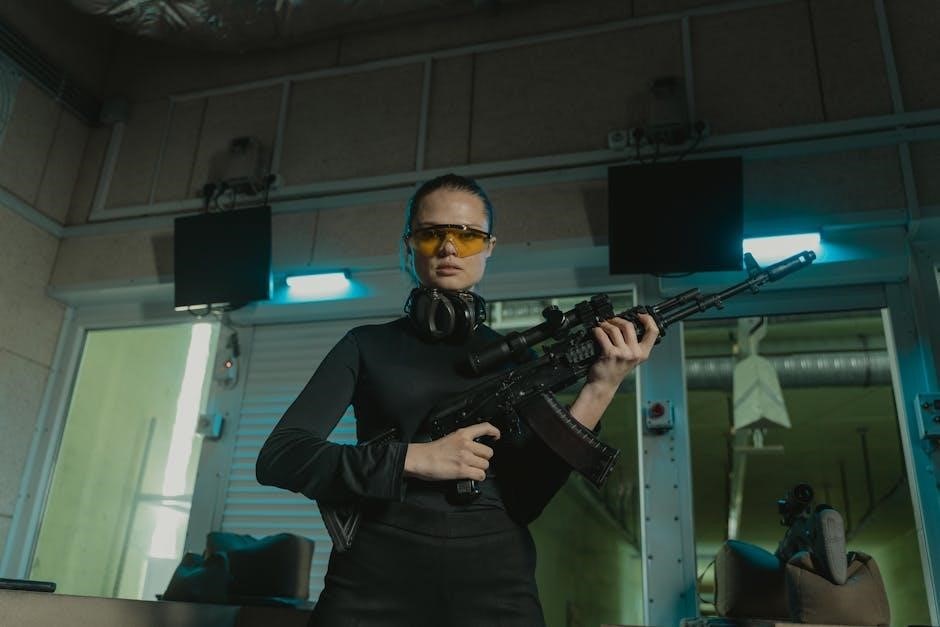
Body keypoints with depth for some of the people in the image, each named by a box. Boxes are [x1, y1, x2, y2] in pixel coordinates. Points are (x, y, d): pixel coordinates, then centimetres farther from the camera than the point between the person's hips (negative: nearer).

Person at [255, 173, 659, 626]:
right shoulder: (367, 346, 3)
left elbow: (523, 500, -3)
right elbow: (277, 457, -6)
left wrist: (599, 388, -14)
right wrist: (415, 459, -16)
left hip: (494, 587, 1)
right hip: (373, 584, 0)